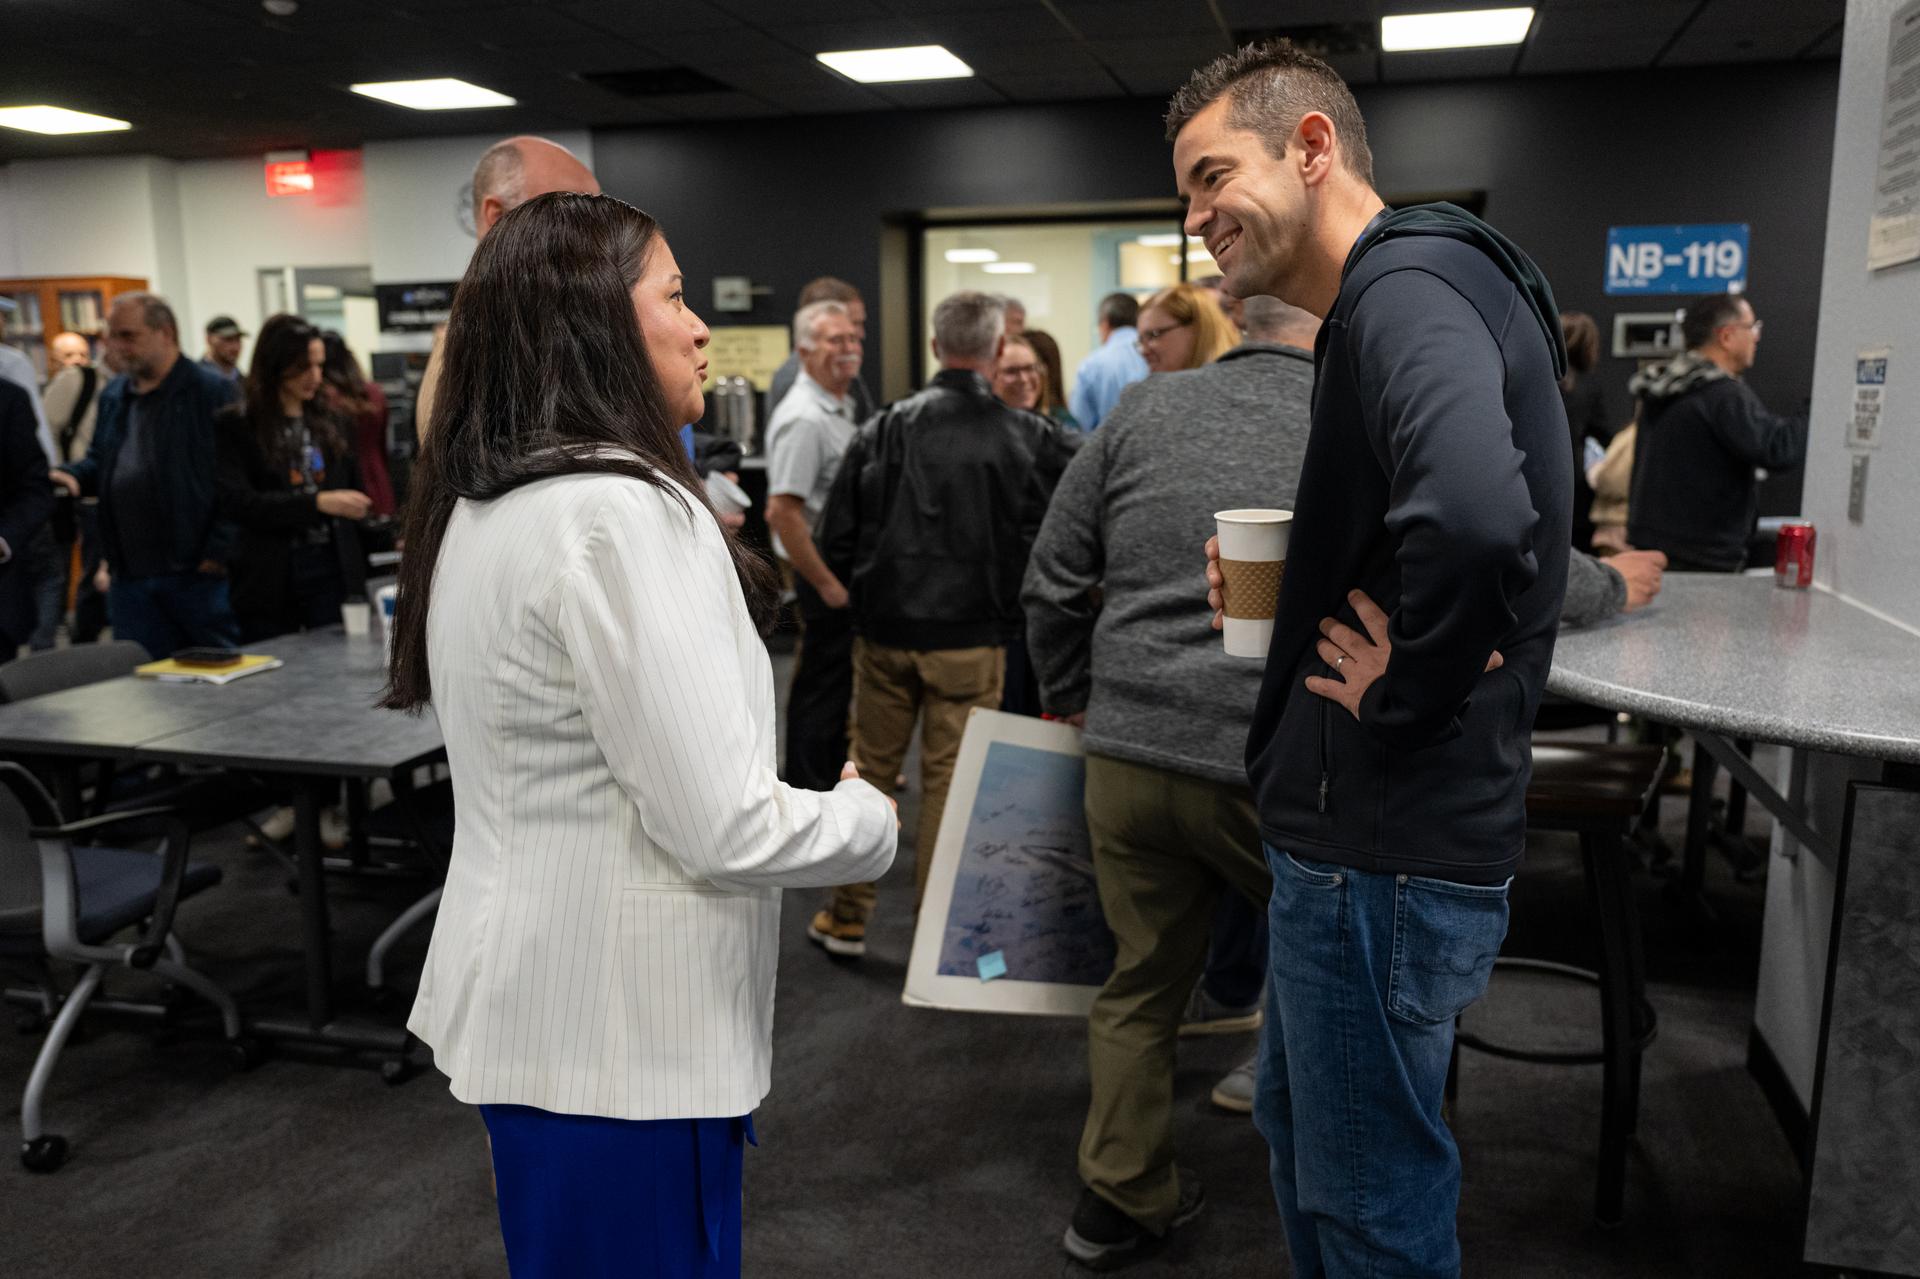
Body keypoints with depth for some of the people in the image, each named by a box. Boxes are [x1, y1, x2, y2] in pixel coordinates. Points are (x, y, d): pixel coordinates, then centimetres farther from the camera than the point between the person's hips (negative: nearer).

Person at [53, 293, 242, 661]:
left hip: (198, 573, -6)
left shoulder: (214, 393, -7)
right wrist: (75, 475, 5)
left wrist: (218, 552, -15)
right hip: (131, 576, 7)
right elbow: (100, 461, 28)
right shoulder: (113, 396, 16)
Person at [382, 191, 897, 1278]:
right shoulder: (619, 510, -22)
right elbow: (723, 828, -24)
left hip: (522, 1003, 9)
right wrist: (869, 815, -5)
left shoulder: (481, 506, 7)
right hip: (623, 1033, -9)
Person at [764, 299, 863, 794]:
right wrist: (827, 584, -21)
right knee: (821, 688, 1)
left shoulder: (839, 408, 12)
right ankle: (810, 793, 13)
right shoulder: (803, 419, -19)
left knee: (839, 684, 19)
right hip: (824, 575, -9)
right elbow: (781, 512, -25)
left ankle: (835, 774, 33)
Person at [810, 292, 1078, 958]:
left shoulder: (883, 429, -3)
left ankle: (847, 916, 24)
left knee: (871, 766, 15)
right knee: (949, 778, 8)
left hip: (884, 631, 2)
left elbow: (835, 538, 0)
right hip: (972, 637, -2)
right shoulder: (1032, 438, -6)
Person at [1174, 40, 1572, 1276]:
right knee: (1301, 1126, 26)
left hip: (1384, 852, -10)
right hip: (1359, 829, 10)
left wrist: (1402, 690, -24)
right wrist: (1290, 586, 6)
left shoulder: (1403, 285, -19)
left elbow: (1473, 516, -40)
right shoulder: (1413, 287, 14)